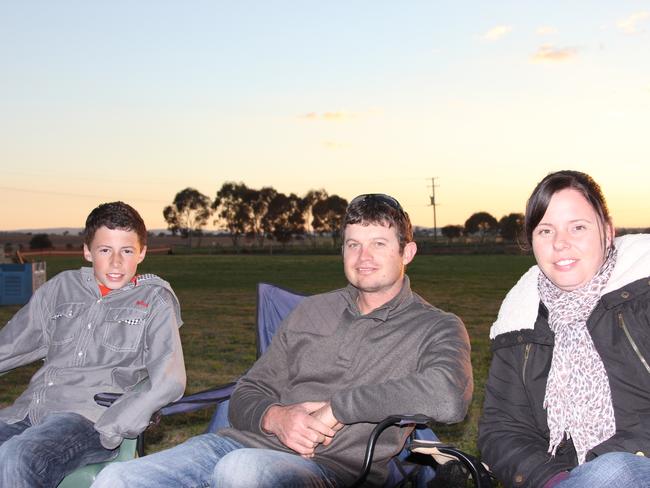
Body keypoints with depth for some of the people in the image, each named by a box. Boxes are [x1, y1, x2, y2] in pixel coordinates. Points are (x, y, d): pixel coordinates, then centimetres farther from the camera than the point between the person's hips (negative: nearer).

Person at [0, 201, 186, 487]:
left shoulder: (154, 299, 8)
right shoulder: (61, 287, 19)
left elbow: (168, 381, -4)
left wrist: (106, 430, -15)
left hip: (90, 414, -4)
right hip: (27, 411, 4)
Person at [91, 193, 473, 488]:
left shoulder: (435, 328, 7)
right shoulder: (313, 310, 22)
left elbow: (449, 398, -17)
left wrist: (337, 407, -13)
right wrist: (276, 417, -5)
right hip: (246, 442, 5)